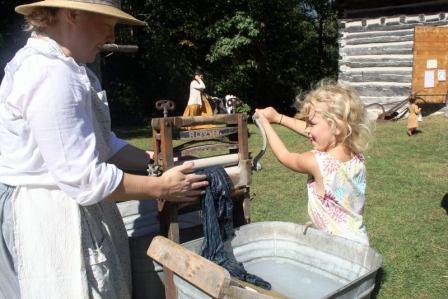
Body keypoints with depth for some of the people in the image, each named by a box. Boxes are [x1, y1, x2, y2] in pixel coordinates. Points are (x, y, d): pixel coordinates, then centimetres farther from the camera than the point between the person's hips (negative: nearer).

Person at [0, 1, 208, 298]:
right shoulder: (51, 75, -23)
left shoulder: (66, 68, 11)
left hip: (68, 211, 10)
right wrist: (161, 188, -15)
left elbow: (103, 144, 10)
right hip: (51, 218, -10)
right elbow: (85, 180, -25)